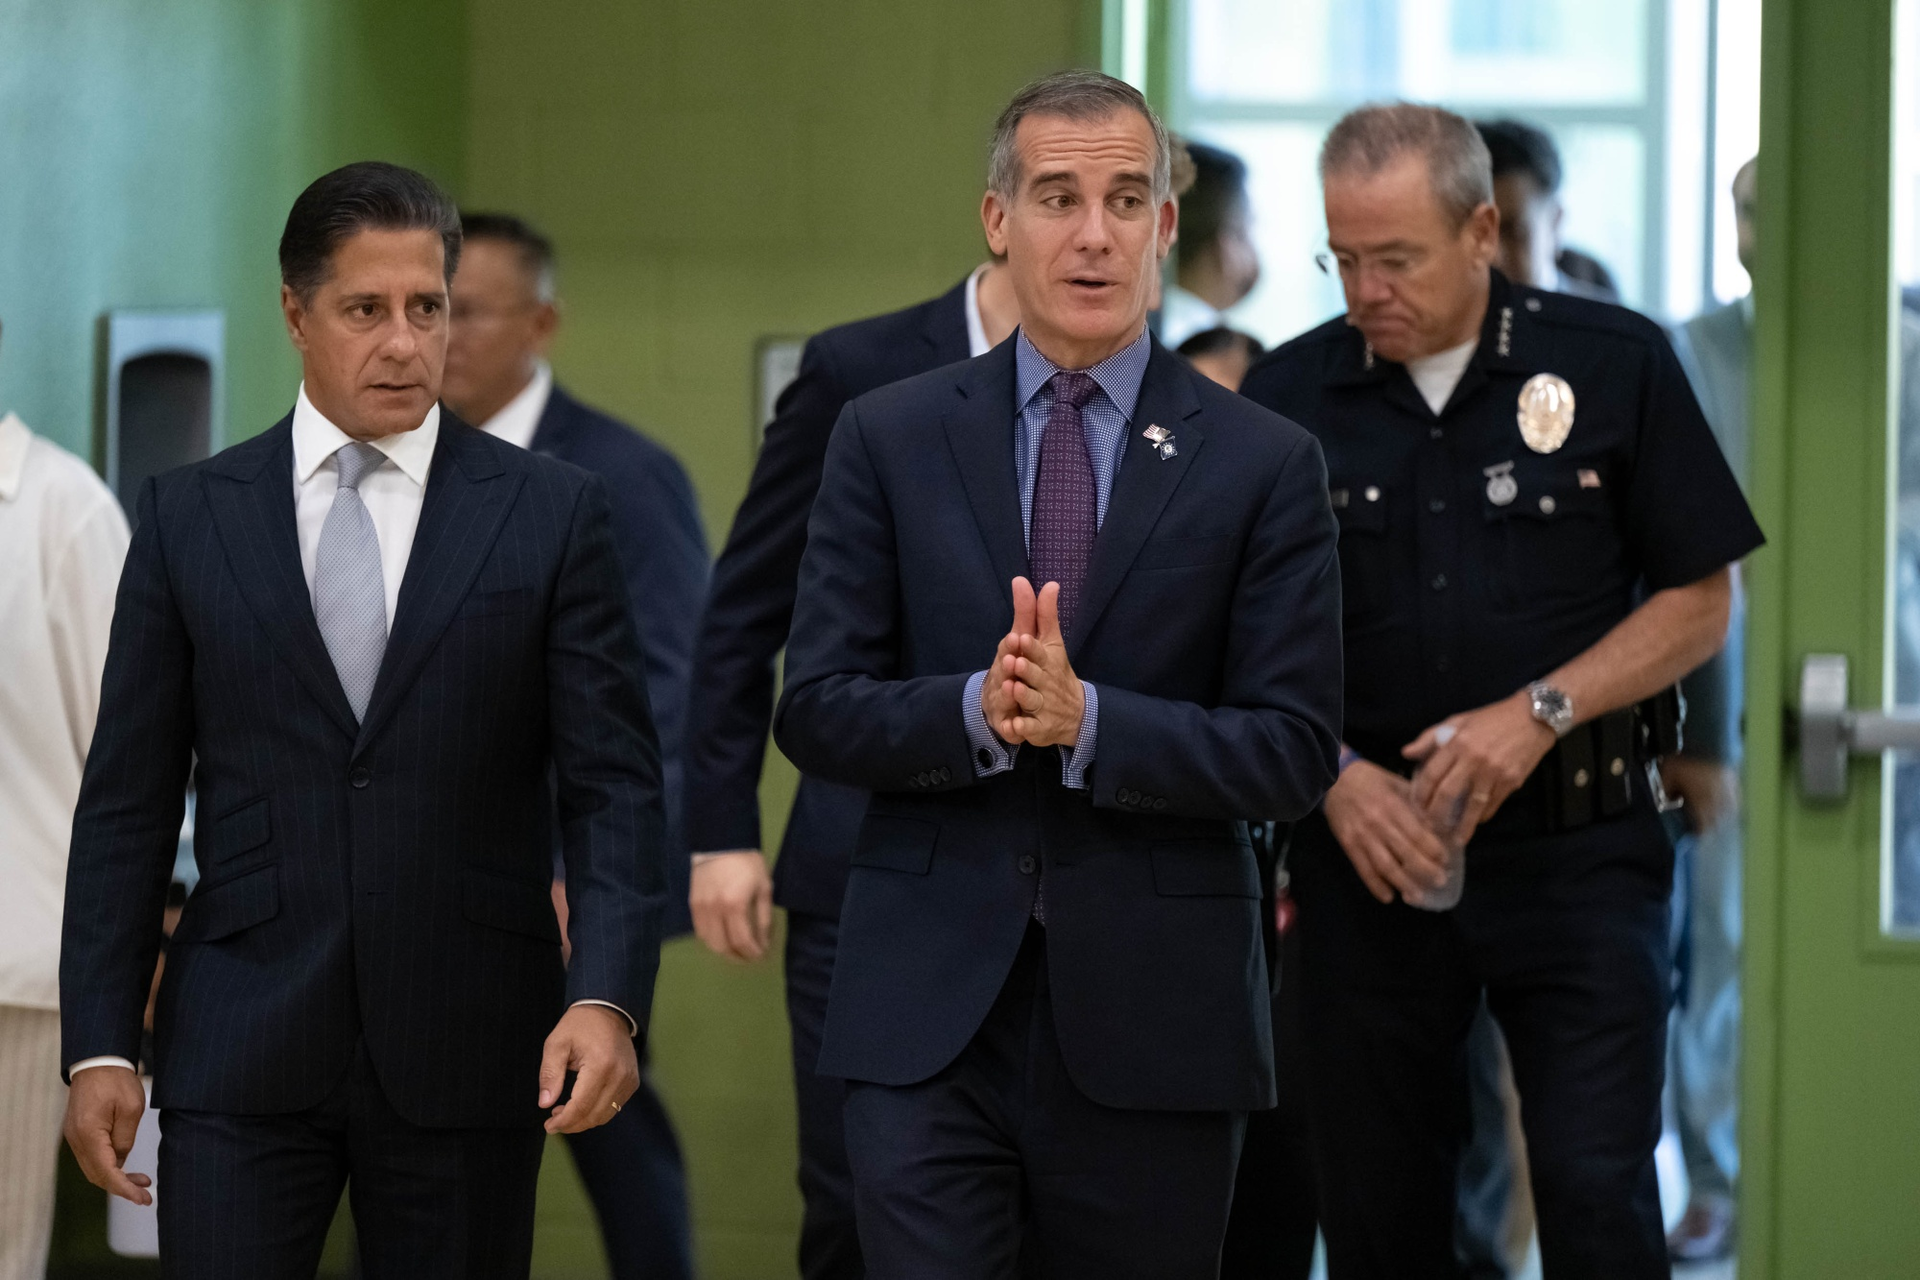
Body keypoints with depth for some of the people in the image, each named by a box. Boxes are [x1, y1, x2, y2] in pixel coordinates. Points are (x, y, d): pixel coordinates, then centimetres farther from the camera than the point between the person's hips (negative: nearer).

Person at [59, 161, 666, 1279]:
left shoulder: (553, 513, 3)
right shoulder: (190, 517, 6)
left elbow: (613, 787, -1)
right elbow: (127, 801, 7)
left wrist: (607, 998, -16)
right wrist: (99, 1045, 0)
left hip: (465, 1058, 0)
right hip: (241, 1053, 0)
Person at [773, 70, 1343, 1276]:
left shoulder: (1264, 464, 1)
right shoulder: (889, 439, 6)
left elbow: (1294, 754, -3)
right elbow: (816, 711, 2)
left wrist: (1085, 719, -18)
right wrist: (977, 712, -17)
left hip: (1153, 1019, 0)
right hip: (929, 1006, 0)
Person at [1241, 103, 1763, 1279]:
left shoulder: (1616, 365, -2)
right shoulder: (1290, 397, 3)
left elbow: (1698, 602, 1)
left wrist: (1540, 713, -12)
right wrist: (1331, 771, -9)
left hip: (1577, 842, -2)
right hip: (1370, 848, 2)